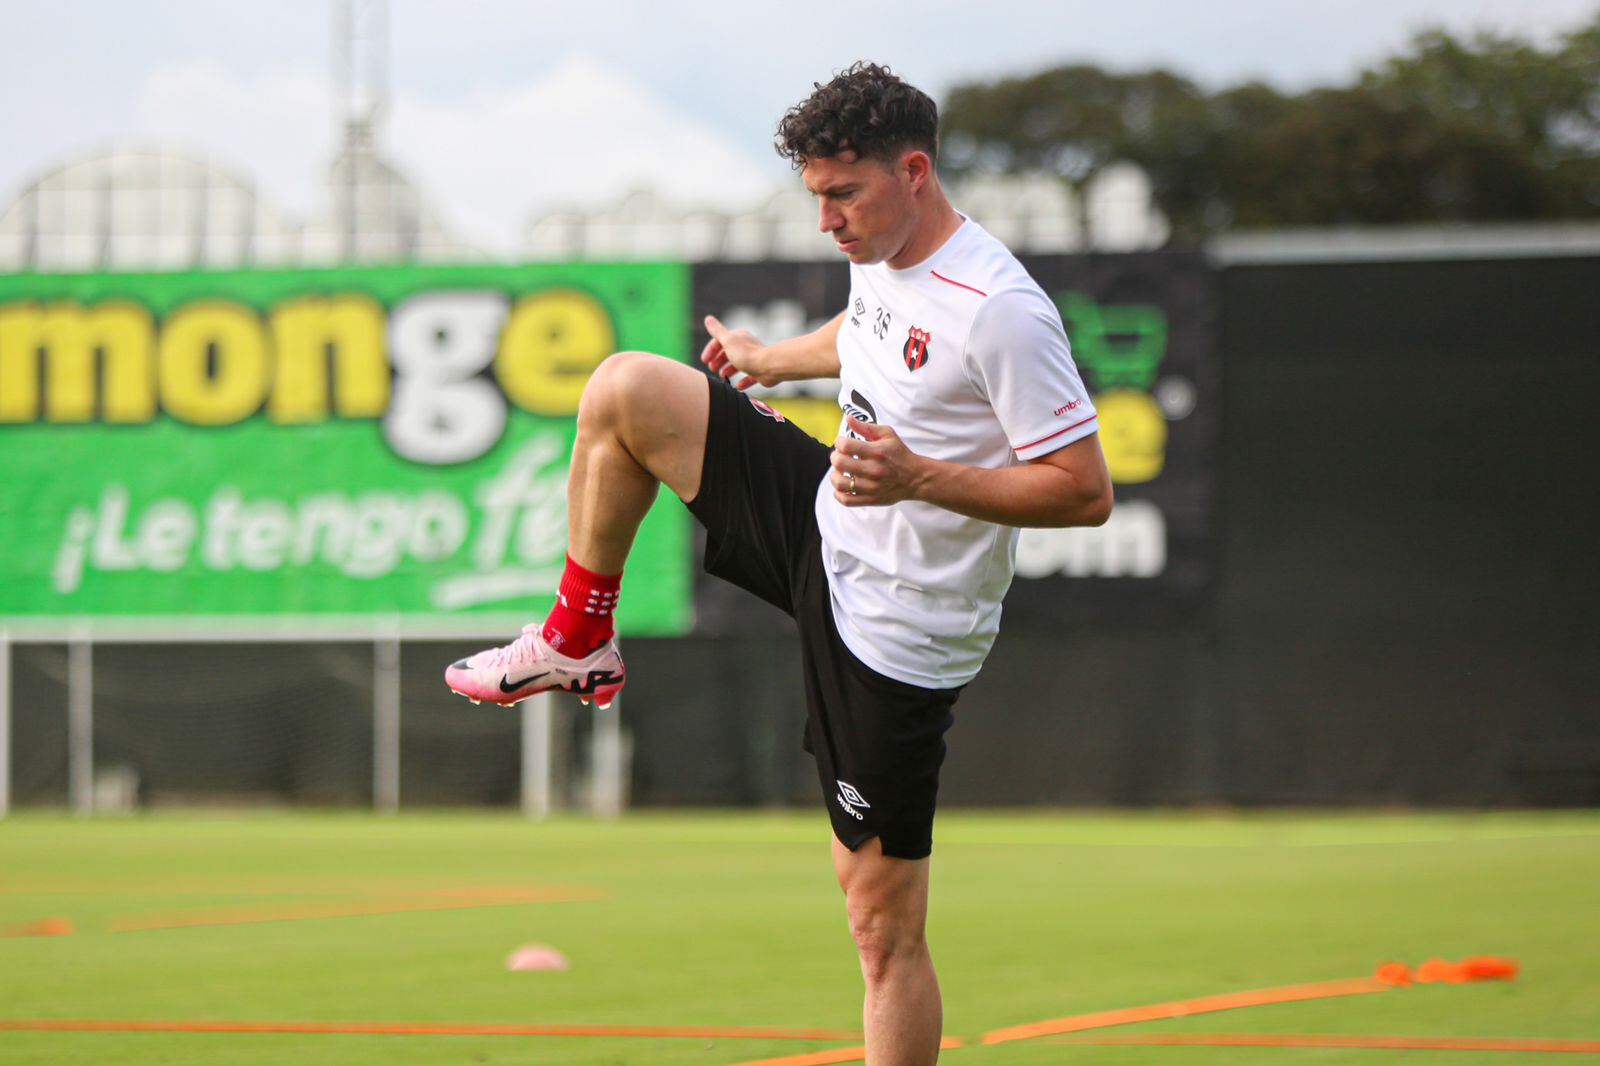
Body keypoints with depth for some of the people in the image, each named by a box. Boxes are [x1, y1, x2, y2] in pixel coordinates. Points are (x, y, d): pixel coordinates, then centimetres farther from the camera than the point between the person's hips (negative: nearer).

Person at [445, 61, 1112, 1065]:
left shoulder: (1001, 311, -27)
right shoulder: (880, 251, 0)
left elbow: (1086, 491, -26)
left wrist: (917, 478, -33)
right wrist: (767, 359, 42)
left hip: (897, 628, -8)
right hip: (828, 528, 8)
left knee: (885, 920, -5)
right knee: (624, 390, 3)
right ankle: (579, 641, 17)